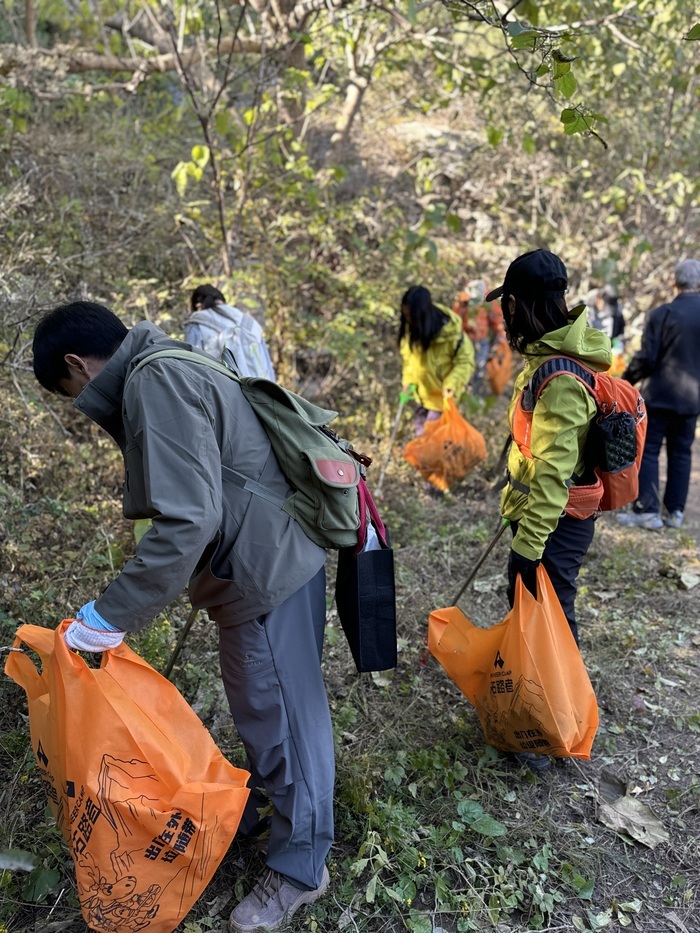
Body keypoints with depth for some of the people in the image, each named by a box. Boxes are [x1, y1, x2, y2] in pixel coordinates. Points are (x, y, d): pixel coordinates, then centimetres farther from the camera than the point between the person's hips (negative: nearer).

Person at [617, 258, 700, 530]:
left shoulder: (662, 313, -12)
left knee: (647, 450, 2)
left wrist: (626, 379, 2)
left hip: (660, 394, -5)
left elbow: (646, 357, -13)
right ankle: (674, 511, 15)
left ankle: (647, 511, 0)